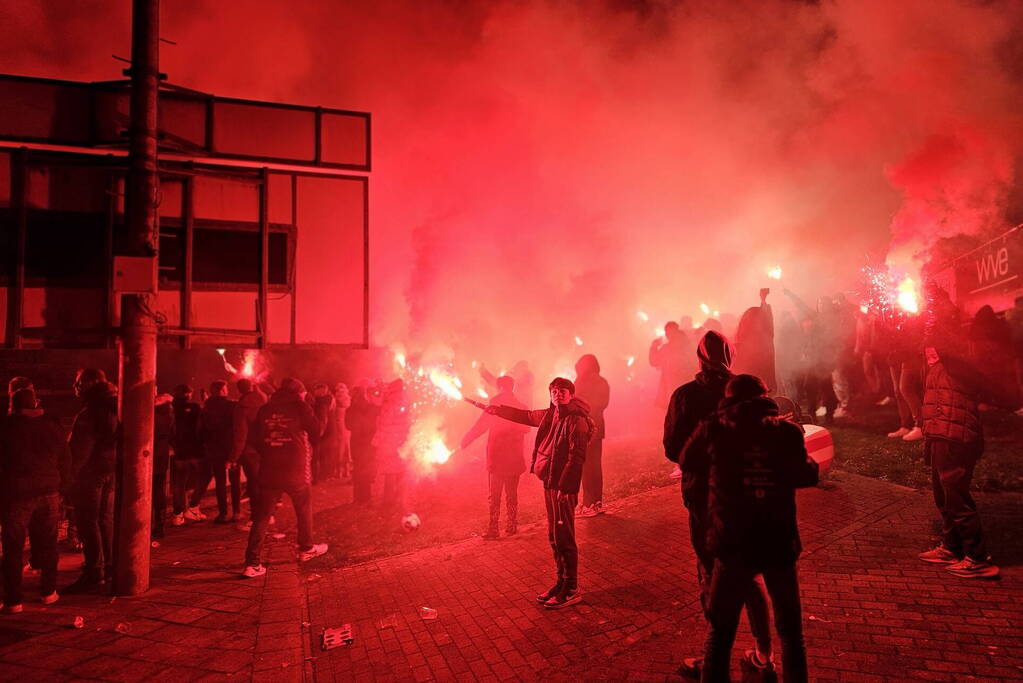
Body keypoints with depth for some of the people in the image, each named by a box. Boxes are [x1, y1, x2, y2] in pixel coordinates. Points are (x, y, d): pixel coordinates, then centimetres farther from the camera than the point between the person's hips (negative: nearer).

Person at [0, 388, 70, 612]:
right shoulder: (53, 426, 5)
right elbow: (65, 461, 7)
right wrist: (61, 489, 14)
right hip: (48, 493, 3)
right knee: (47, 544, 13)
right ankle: (48, 592, 20)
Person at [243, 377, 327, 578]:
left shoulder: (265, 408, 8)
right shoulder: (300, 406, -3)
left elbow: (253, 437, 9)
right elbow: (317, 432, 0)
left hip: (269, 470, 3)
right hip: (296, 470, -3)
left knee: (262, 515, 5)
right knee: (304, 509, 20)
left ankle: (252, 563, -2)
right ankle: (306, 549, 34)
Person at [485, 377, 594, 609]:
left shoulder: (577, 420, -14)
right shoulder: (550, 415, 11)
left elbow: (576, 457, -19)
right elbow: (525, 416, 28)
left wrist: (564, 488, -23)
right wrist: (496, 409, 32)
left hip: (563, 486, -8)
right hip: (549, 483, 8)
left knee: (563, 537, -3)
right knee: (554, 537, 15)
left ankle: (571, 589, 7)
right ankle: (562, 581, 27)